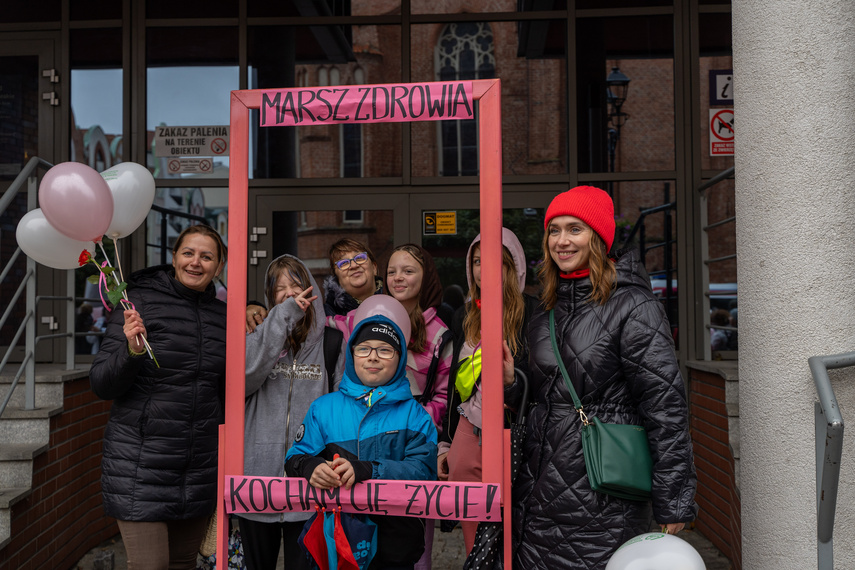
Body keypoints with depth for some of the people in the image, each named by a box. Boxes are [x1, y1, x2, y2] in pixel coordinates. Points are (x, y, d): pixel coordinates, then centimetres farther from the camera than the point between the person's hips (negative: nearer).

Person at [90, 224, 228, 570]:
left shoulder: (222, 315, 7)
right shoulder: (140, 301, -6)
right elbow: (101, 385, -9)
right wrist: (132, 350, -26)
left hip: (199, 470, 5)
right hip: (141, 466, -4)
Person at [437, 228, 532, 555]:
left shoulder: (530, 315, -8)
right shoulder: (464, 317, 9)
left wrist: (511, 382, -29)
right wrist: (445, 442, 16)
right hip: (468, 436, 5)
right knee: (475, 545, 12)